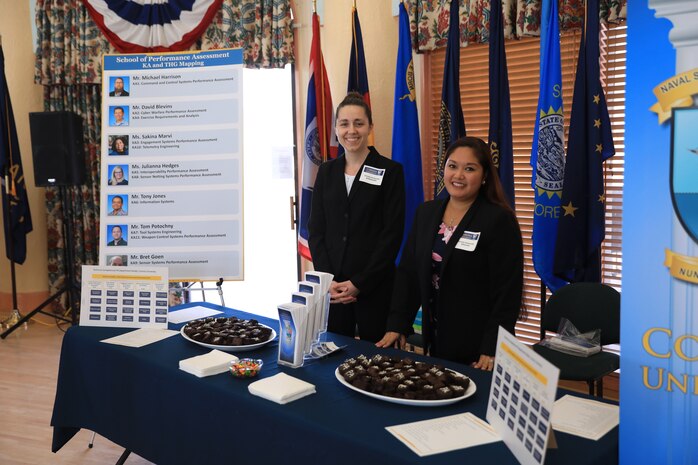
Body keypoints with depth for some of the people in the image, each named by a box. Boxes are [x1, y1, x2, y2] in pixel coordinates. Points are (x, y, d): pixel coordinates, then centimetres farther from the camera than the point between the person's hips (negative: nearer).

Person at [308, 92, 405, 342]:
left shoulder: (390, 171, -3)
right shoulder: (326, 171, 9)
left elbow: (392, 234, -8)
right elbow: (315, 230, 6)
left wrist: (359, 283, -11)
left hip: (375, 285, -3)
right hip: (332, 287, 3)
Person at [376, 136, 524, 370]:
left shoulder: (500, 220, -12)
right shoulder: (426, 213, 5)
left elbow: (507, 292, -14)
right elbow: (407, 272, 7)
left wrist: (492, 350, -18)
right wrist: (397, 325, 0)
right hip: (435, 338, 5)